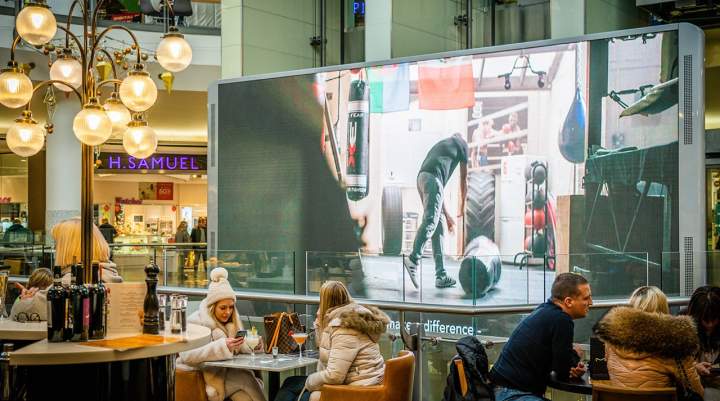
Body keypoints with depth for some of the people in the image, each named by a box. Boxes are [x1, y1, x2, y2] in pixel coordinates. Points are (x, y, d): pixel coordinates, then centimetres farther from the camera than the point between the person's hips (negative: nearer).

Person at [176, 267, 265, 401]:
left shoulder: (232, 320, 11)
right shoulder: (196, 321, -8)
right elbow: (187, 355, -20)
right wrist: (222, 346, -30)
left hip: (228, 372, 5)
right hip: (201, 375, -5)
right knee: (244, 380, -25)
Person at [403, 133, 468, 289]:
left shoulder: (441, 144, 38)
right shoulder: (461, 143, 22)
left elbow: (439, 188, 35)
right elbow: (463, 179, 23)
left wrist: (447, 215, 38)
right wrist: (462, 207, 35)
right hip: (433, 177, -7)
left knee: (439, 225, 8)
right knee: (430, 221, -20)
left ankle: (441, 276, 5)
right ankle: (413, 259, -40)